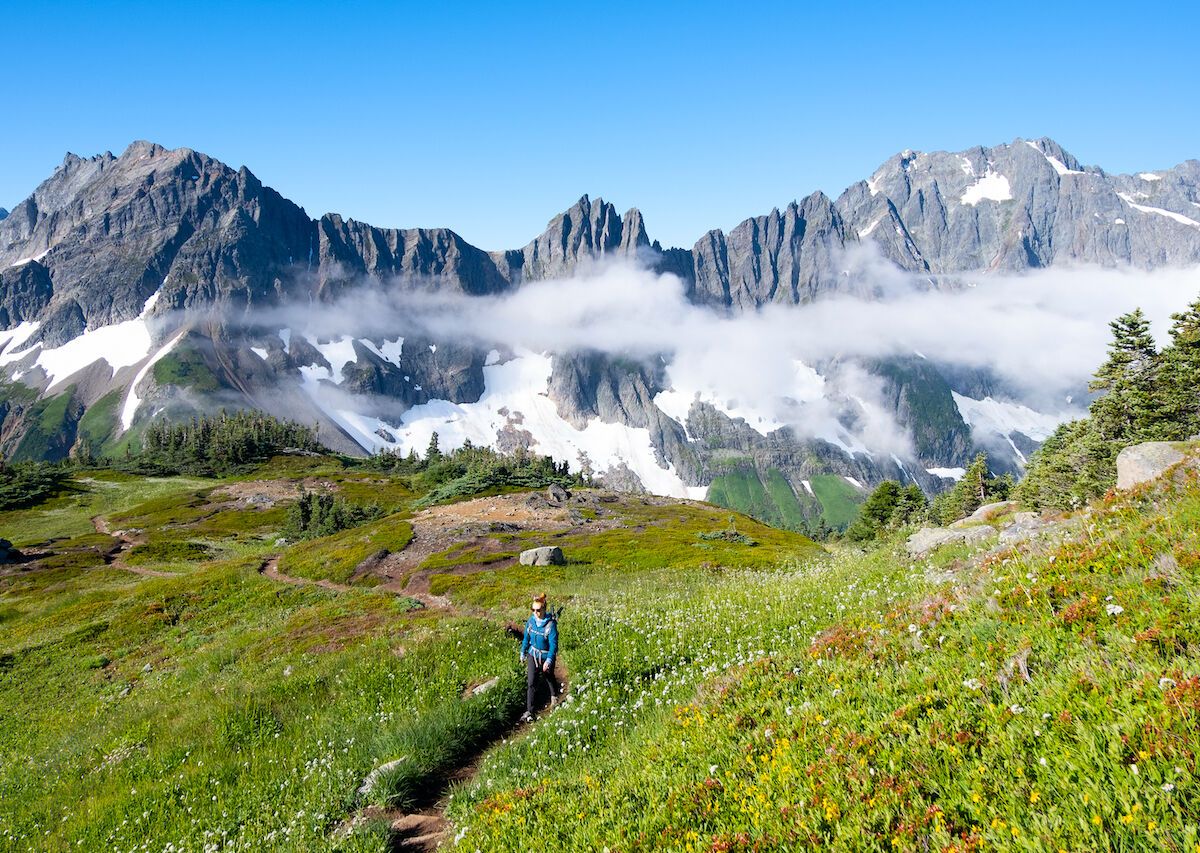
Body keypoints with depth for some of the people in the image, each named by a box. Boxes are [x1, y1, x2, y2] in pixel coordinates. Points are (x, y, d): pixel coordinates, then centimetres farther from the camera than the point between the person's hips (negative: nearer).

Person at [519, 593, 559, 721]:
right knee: (530, 683, -3)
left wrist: (549, 660, -27)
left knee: (549, 677, 21)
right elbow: (526, 637, 6)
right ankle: (529, 711, 0)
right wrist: (523, 652, 11)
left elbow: (553, 644, -22)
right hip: (533, 654, 3)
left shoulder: (550, 624, -24)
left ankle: (554, 696, 51)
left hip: (546, 656, -3)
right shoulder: (531, 620, -8)